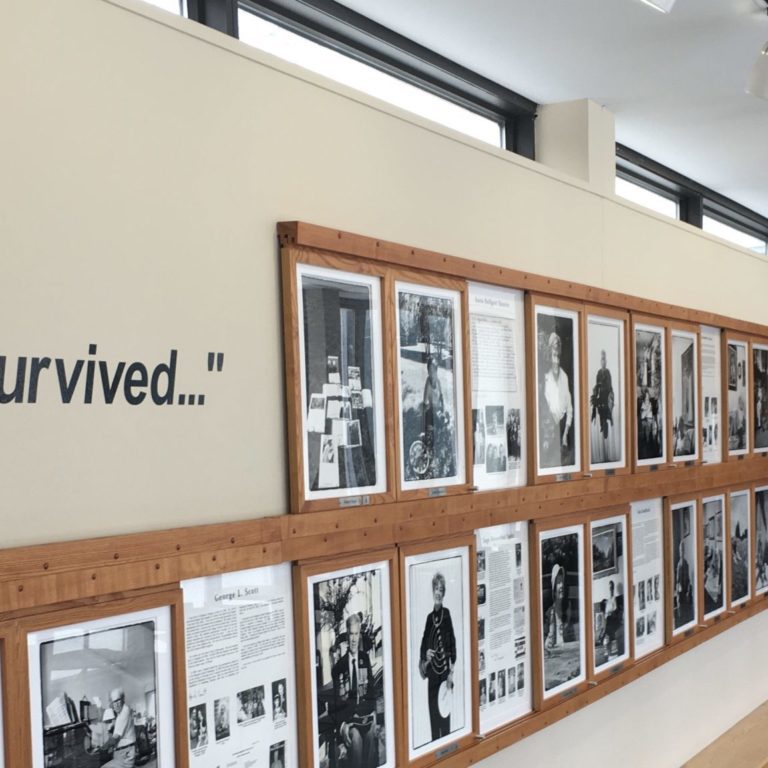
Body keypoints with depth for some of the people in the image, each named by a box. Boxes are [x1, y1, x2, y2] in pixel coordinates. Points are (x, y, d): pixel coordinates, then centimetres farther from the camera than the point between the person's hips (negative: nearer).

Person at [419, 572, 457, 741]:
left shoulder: (446, 614, -4)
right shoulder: (429, 617, 9)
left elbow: (452, 643, -6)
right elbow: (423, 644, 14)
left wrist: (452, 671, -9)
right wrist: (424, 656, -8)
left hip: (444, 670, -4)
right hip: (432, 671, 5)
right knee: (432, 713, 8)